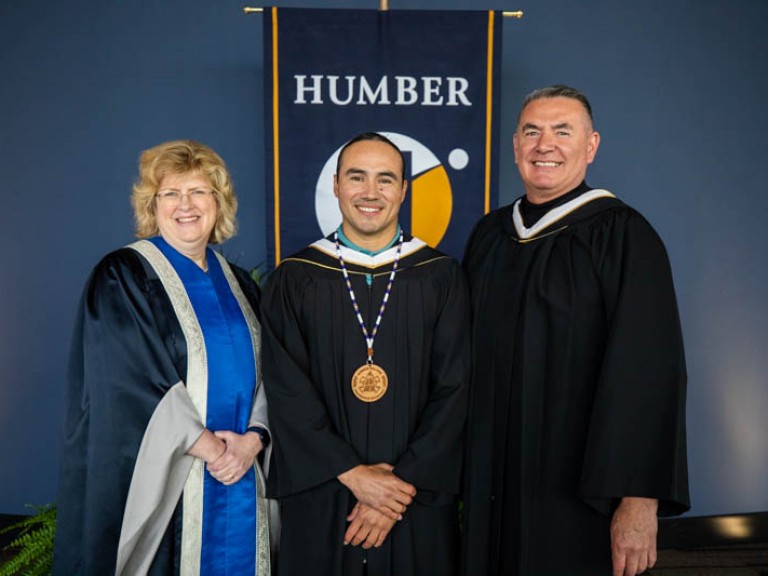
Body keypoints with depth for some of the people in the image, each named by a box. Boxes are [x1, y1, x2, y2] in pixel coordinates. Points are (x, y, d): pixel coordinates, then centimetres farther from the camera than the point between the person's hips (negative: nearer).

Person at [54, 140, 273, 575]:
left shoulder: (239, 285, 11)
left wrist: (253, 438, -9)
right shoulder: (121, 278, -5)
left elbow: (266, 373, 7)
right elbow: (131, 381, -14)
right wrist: (208, 446, -14)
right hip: (162, 485, -5)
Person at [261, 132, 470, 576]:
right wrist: (353, 475, -13)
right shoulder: (293, 280, -2)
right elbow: (286, 391, -6)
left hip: (418, 503, 0)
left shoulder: (442, 277, -1)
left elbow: (454, 392, -5)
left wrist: (402, 485, -11)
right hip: (319, 499, 0)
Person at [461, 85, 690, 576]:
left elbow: (649, 373, -16)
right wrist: (462, 467, 9)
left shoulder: (624, 235, -10)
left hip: (579, 492, -4)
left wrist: (640, 502, -19)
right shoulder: (490, 234, 5)